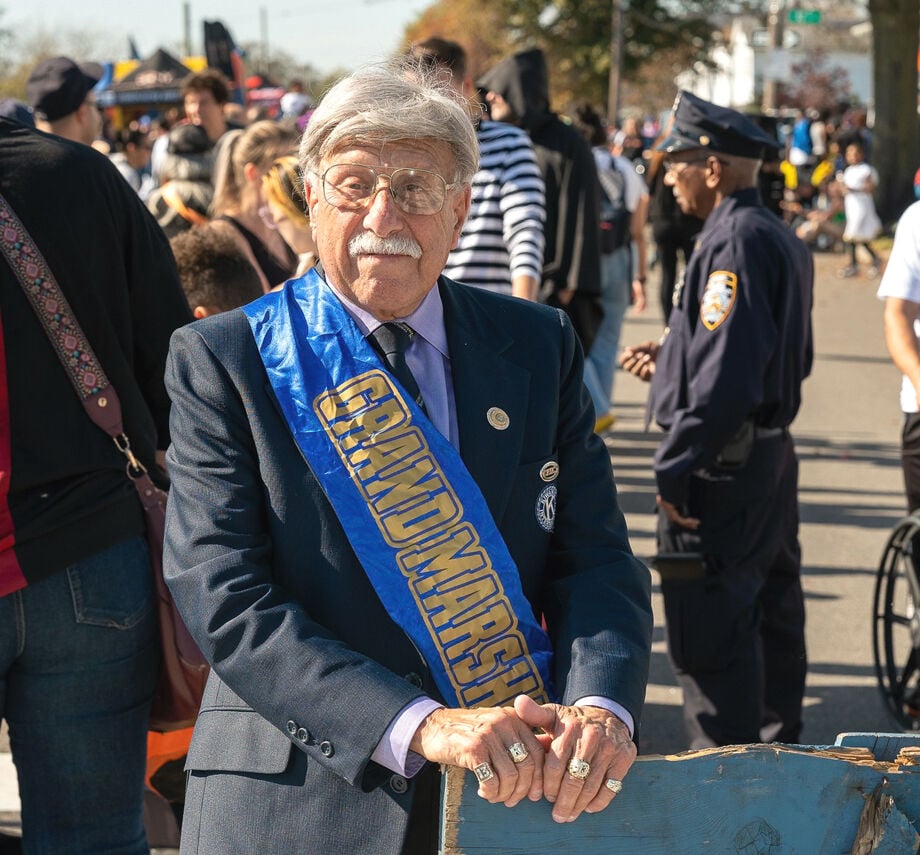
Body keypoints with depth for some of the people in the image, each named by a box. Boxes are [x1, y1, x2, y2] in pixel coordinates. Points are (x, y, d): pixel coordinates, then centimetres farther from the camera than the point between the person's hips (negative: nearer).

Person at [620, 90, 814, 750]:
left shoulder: (734, 241, -18)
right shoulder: (782, 239, 14)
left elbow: (727, 375, -26)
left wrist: (675, 469, -20)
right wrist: (672, 359, 18)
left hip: (722, 470, -11)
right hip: (773, 454, 11)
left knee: (709, 637, -5)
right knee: (770, 619, 18)